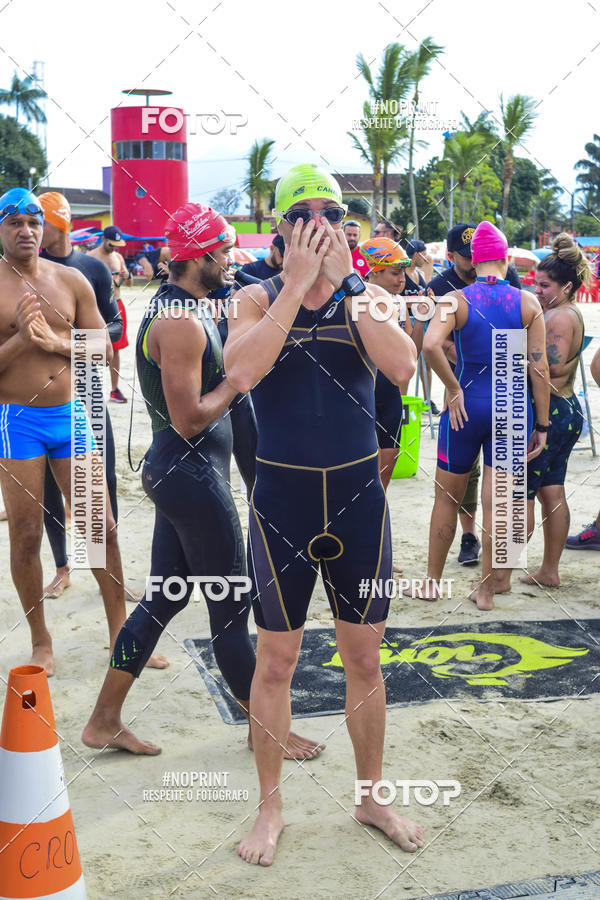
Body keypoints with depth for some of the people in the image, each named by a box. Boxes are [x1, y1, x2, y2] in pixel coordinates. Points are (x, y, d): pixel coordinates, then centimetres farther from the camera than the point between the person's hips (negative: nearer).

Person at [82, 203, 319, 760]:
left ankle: (105, 721, 23)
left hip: (174, 471, 11)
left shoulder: (175, 308, 13)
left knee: (162, 598, 16)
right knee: (232, 608, 3)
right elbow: (188, 419, -24)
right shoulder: (182, 323, -20)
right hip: (192, 472, -11)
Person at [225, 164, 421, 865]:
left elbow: (402, 367, -18)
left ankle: (372, 797, 32)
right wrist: (297, 284, -21)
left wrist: (345, 282, -18)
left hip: (358, 495, 2)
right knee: (276, 657, 8)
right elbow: (241, 373, -23)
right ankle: (271, 807, 27)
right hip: (282, 497, -1)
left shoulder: (365, 298, 1)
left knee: (364, 657, 12)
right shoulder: (259, 299, -2)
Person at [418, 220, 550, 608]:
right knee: (497, 504, 8)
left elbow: (431, 344, -25)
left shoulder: (456, 299, -6)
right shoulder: (528, 303, -2)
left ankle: (432, 581, 24)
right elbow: (540, 368, -3)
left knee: (447, 497, 15)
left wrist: (454, 389, -12)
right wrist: (542, 426, 3)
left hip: (468, 405, -1)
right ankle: (486, 589, 17)